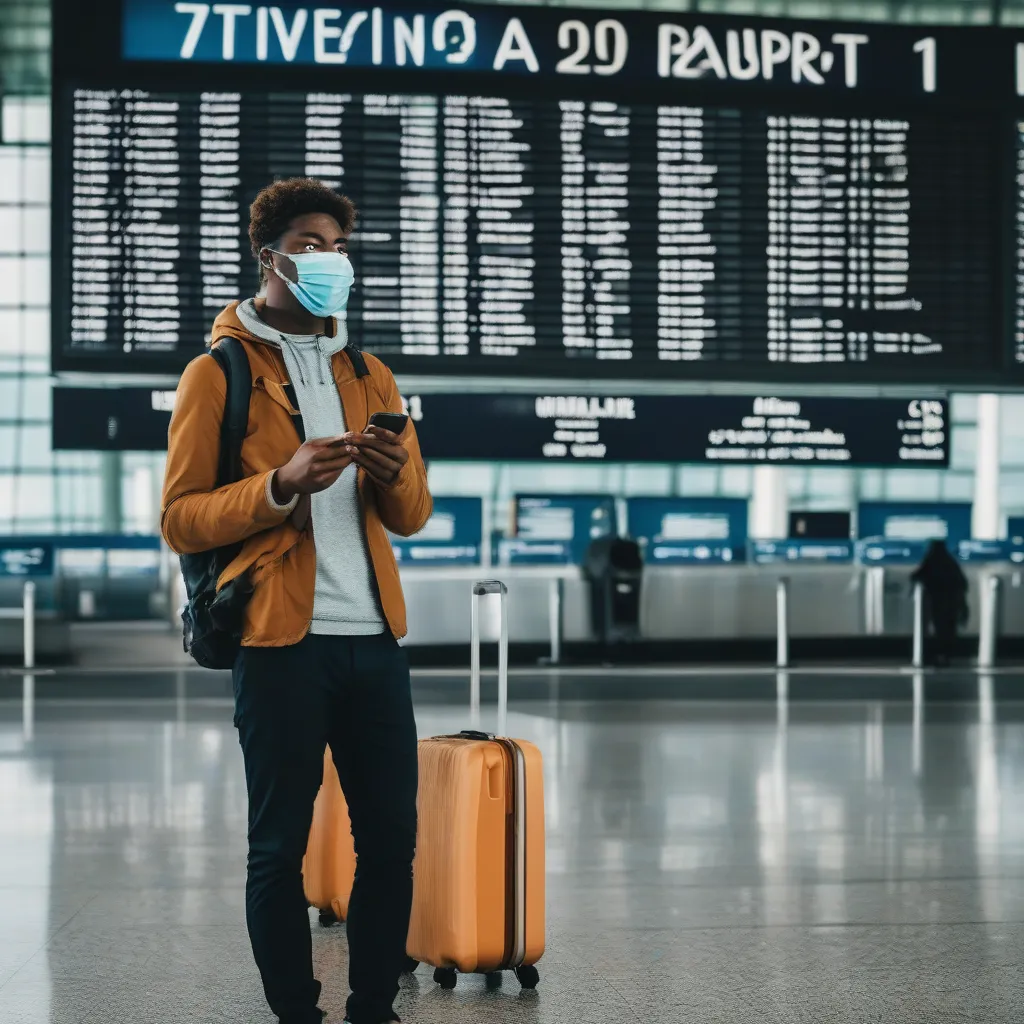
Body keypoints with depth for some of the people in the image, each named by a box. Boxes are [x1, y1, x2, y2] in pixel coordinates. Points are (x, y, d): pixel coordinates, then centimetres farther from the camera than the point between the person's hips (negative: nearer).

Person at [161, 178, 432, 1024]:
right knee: (281, 844, 2)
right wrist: (282, 485, -18)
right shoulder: (218, 374, 2)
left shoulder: (371, 376, 18)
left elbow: (413, 516, 19)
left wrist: (395, 473, -4)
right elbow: (180, 519, -5)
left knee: (393, 834, 5)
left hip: (375, 637, 5)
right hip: (280, 640, -5)